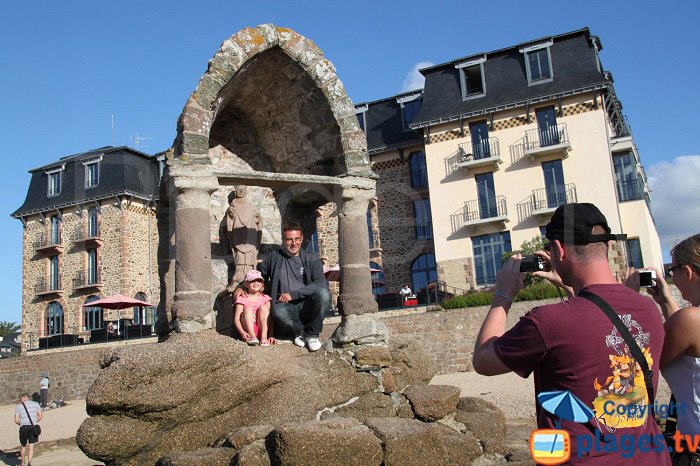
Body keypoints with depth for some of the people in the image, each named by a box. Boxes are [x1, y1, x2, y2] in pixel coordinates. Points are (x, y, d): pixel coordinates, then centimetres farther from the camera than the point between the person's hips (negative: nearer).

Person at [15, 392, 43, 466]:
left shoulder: (18, 406, 8)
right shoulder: (35, 404, 10)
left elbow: (16, 420, 2)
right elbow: (41, 416, 7)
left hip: (23, 427, 0)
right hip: (33, 427, 0)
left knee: (23, 446, 18)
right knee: (31, 446, 4)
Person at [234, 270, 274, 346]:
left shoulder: (265, 298, 9)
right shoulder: (242, 299, 5)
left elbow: (270, 318, 2)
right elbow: (236, 319, -3)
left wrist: (271, 336, -11)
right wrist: (242, 332, -23)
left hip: (262, 329, 1)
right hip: (248, 330, -1)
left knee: (263, 307, -18)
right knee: (248, 309, -20)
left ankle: (264, 337, -30)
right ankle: (252, 336, -34)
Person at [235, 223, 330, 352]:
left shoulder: (311, 258, 7)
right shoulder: (274, 257, 13)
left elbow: (321, 283, -9)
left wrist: (293, 294, -18)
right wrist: (240, 287, 7)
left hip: (307, 306, 0)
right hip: (286, 306, 0)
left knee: (323, 293, -32)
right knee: (279, 311, -37)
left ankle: (312, 334, -8)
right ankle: (300, 332, -2)